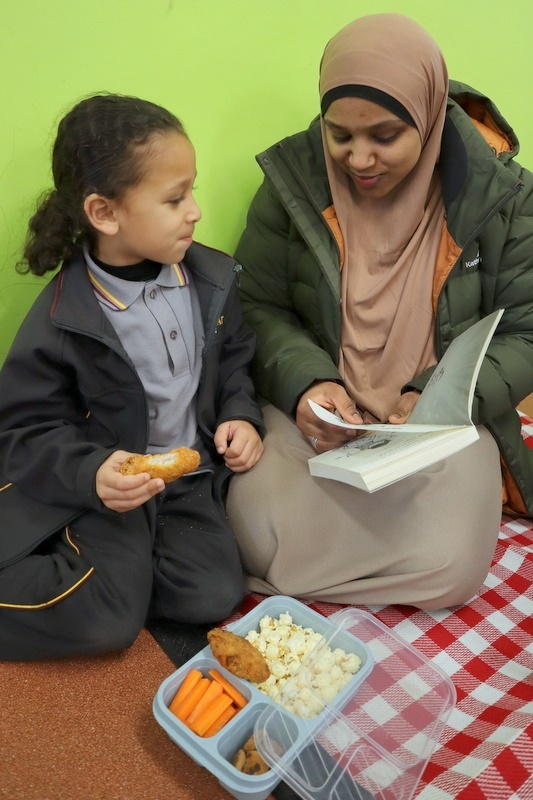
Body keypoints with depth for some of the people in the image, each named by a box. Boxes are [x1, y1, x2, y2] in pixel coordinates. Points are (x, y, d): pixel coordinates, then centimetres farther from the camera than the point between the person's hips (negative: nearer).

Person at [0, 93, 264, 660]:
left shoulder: (209, 278, -3)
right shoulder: (62, 319, -17)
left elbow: (233, 357, 12)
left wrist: (241, 416, -6)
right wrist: (92, 474, -28)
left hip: (190, 474, 5)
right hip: (107, 482, -4)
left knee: (214, 594, -11)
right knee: (104, 624, -17)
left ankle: (111, 573, 10)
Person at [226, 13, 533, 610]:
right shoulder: (294, 178, -5)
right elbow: (258, 307, 1)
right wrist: (304, 383, -18)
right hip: (318, 412, 0)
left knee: (448, 567, -24)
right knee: (255, 535, -24)